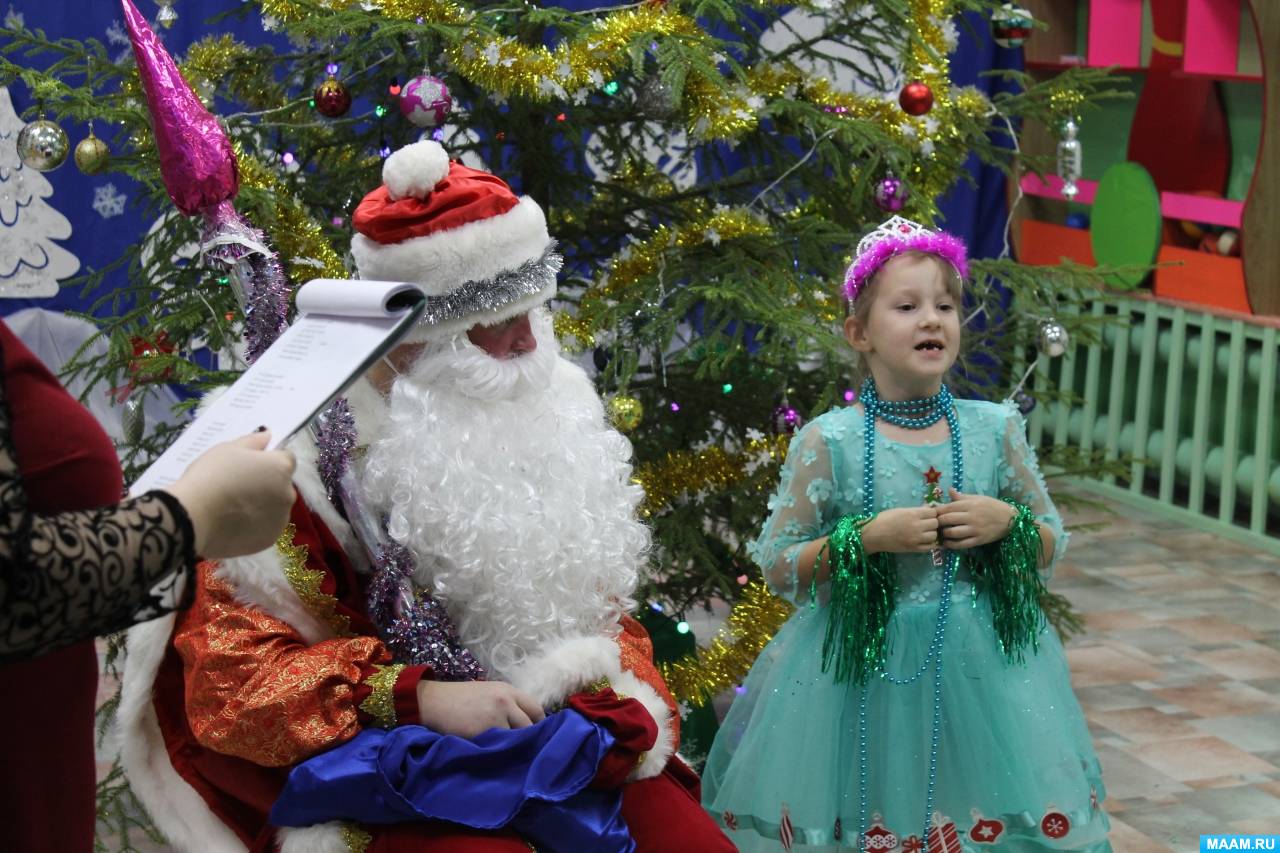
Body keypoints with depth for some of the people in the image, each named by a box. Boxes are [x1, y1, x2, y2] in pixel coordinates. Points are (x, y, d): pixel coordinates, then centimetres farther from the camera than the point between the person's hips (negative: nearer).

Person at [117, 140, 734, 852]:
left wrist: (620, 693, -2)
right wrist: (421, 698, -22)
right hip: (390, 764, -5)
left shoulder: (544, 415, 9)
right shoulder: (312, 451, -9)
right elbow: (230, 672, -12)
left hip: (567, 738, 5)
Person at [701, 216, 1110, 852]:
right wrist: (868, 537, -17)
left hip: (985, 670, 3)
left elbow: (1052, 547, 9)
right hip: (858, 673, -2)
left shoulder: (997, 429, -1)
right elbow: (776, 566, -5)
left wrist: (1008, 523, -11)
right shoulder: (827, 441, -9)